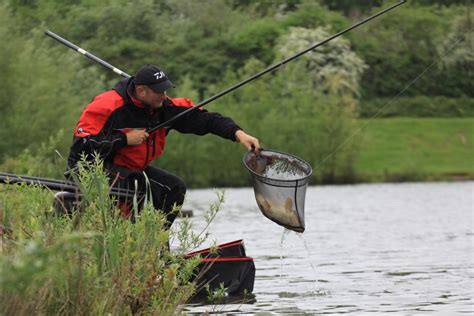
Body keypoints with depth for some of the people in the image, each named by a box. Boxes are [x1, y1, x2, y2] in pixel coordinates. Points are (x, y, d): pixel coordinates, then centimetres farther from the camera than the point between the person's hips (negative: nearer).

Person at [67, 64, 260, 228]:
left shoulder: (163, 107, -4)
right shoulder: (108, 106, -23)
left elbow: (202, 119, -6)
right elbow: (81, 145, -27)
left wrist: (237, 133, -19)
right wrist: (125, 139, -26)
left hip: (131, 169, 8)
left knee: (175, 188, -4)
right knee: (148, 189, -30)